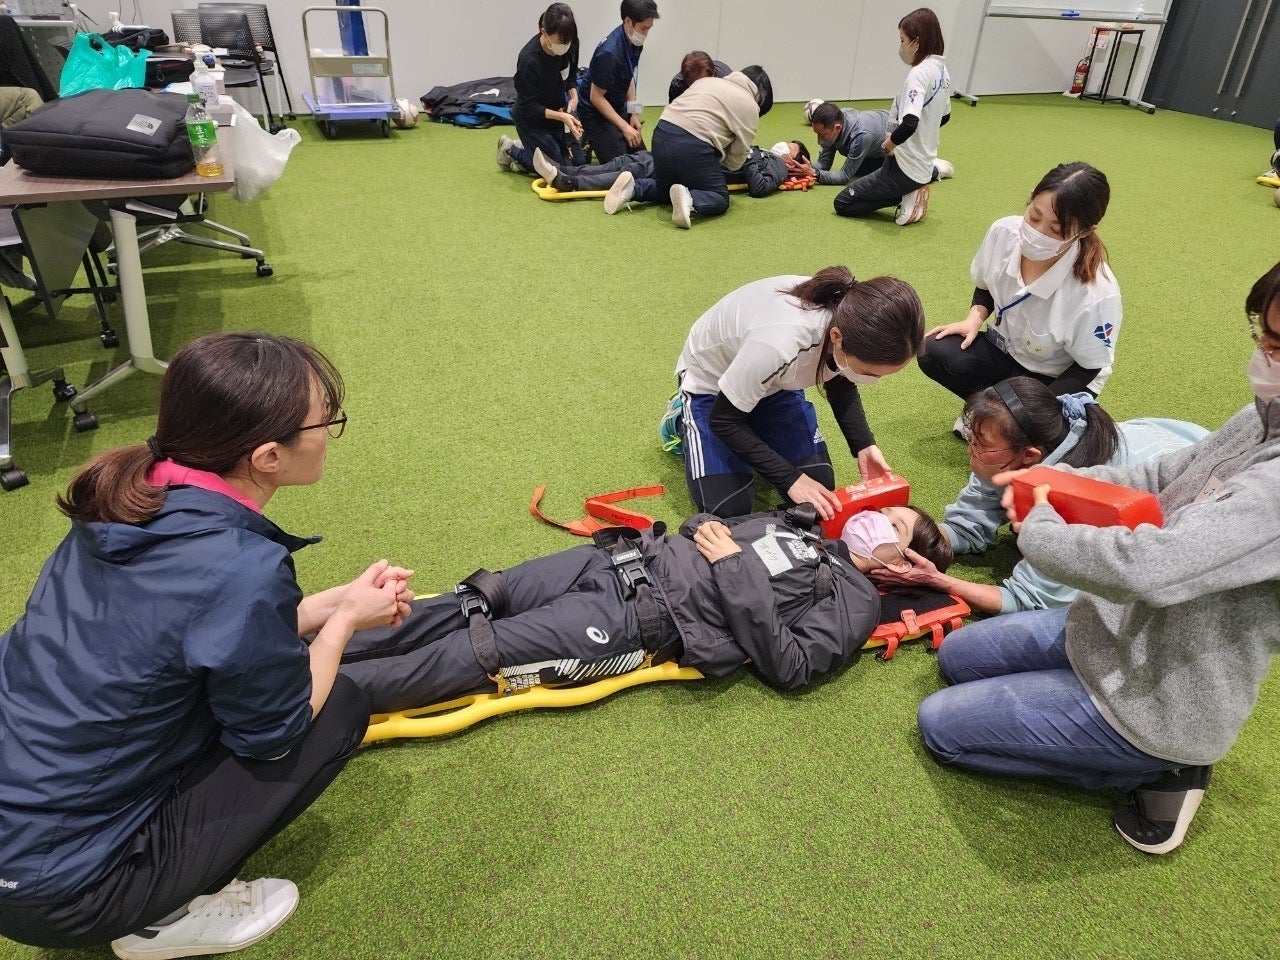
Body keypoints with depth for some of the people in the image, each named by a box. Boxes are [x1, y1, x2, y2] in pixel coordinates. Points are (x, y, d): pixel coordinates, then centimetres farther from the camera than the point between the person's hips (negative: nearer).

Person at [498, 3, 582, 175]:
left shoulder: (571, 45, -16)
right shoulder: (529, 60, -33)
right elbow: (529, 107, -24)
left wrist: (573, 96, -16)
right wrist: (561, 117, -35)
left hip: (558, 110, 6)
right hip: (532, 118, -6)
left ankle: (525, 147, 29)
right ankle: (510, 150, 18)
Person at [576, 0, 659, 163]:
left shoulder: (634, 42, -6)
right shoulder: (609, 53, -29)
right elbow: (596, 97, -24)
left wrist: (634, 113, 0)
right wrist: (624, 127, -24)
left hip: (618, 107, 8)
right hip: (595, 111, -8)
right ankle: (586, 140, 7)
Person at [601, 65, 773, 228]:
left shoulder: (706, 80, 26)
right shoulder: (749, 105, 6)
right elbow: (739, 155, 6)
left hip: (661, 134, 7)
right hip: (692, 145, -7)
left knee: (664, 188, 28)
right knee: (720, 198, 9)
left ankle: (632, 188, 1)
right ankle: (689, 200, -20)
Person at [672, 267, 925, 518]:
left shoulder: (854, 322, -25)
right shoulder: (778, 344, -44)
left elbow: (840, 384, 0)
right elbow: (724, 420, -28)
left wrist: (864, 445, -13)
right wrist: (790, 478, -28)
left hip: (775, 381, 5)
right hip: (711, 386, -5)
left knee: (819, 485, -5)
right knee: (729, 507, -13)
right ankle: (685, 420, 13)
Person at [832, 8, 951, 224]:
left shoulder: (919, 73, -21)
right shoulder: (942, 70, 8)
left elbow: (909, 124, -34)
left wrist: (888, 144, -16)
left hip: (905, 168, -9)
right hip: (924, 165, 9)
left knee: (842, 203, -1)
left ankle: (906, 199, -6)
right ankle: (912, 192, 12)